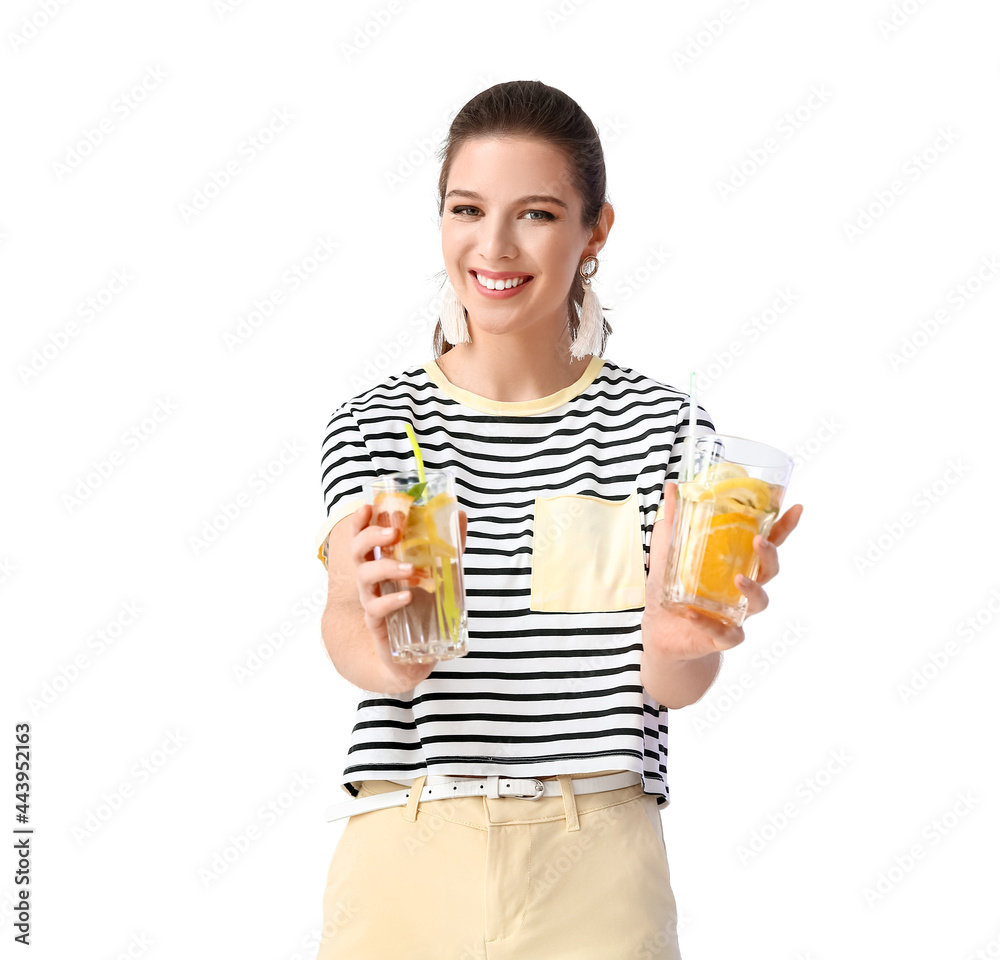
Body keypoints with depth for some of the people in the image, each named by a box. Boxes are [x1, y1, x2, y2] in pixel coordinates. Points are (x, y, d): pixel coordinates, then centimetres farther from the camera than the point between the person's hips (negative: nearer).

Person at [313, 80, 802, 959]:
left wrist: (683, 635, -32)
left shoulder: (660, 422, -1)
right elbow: (380, 661, -14)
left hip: (596, 863, 0)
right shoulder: (375, 423, 0)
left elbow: (669, 684, -9)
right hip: (405, 855, 1)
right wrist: (370, 628, -37)